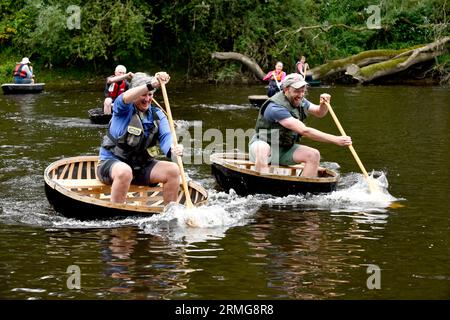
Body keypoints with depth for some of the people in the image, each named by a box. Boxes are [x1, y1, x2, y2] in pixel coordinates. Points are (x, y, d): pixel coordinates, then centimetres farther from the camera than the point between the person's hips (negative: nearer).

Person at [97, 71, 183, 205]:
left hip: (140, 165, 5)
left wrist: (172, 150, -38)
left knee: (173, 170, -14)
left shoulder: (157, 115, 6)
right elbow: (125, 98, -34)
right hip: (111, 162, -5)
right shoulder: (124, 109, -7)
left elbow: (165, 138, -12)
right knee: (124, 171, -39)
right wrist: (151, 84, -49)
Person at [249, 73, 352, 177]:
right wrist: (336, 140, -35)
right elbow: (304, 131, -33)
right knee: (262, 150, -41)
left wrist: (324, 104, -8)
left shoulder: (299, 101, 2)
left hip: (284, 150, 8)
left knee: (314, 155, -11)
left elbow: (319, 113, 19)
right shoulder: (276, 107, -27)